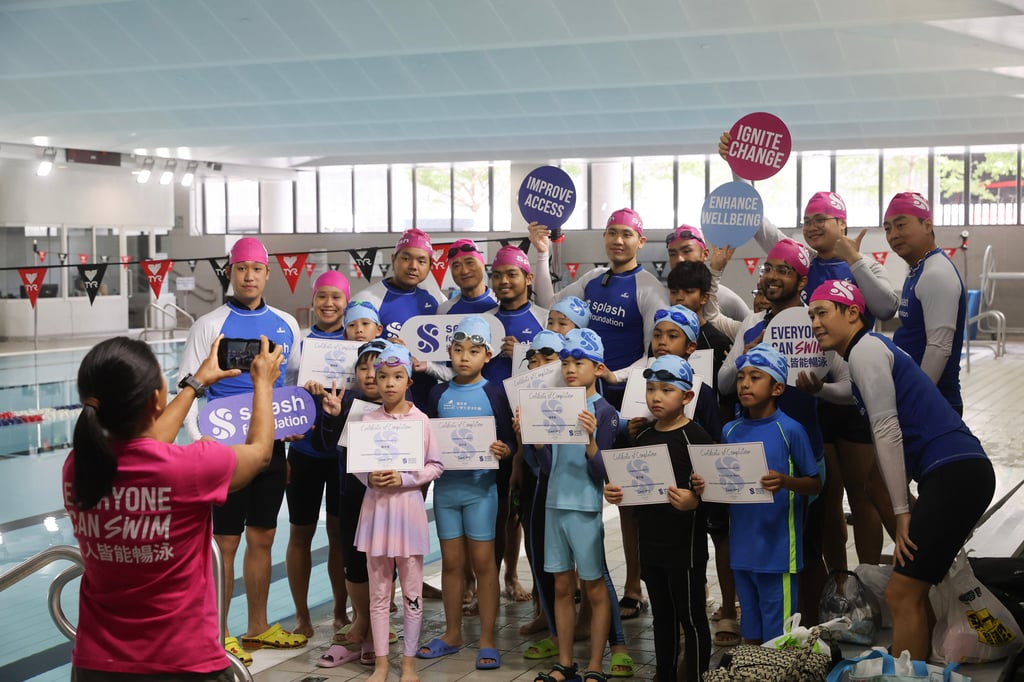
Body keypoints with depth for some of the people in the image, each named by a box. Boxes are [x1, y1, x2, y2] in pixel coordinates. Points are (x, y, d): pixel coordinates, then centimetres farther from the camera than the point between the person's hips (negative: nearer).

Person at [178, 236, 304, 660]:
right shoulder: (210, 325, -5)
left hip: (272, 446, 5)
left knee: (262, 538, 13)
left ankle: (257, 629, 25)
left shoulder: (286, 324, 7)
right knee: (225, 542, 1)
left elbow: (295, 382, 15)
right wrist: (201, 444, -15)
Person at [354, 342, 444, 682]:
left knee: (412, 592, 5)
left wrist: (404, 478, -15)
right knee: (378, 592, 8)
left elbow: (435, 466, -2)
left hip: (408, 506, -2)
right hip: (376, 506, 2)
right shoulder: (368, 420, 1)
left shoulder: (421, 420, -5)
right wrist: (369, 478, -13)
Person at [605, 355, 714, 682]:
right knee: (662, 616, 18)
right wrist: (614, 492, -1)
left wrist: (694, 500, -35)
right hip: (650, 542, 7)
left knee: (691, 617, 4)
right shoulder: (643, 437, 9)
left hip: (685, 545, -7)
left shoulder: (695, 436, -12)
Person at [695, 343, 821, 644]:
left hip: (777, 549, -5)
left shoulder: (790, 430, -8)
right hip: (741, 548, 5)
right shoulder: (730, 431, 7)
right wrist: (704, 486, -7)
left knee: (778, 638, 2)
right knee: (750, 630, 16)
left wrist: (785, 482, -24)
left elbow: (815, 484, -5)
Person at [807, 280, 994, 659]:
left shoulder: (865, 348, -6)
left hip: (956, 473, -10)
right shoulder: (870, 350, 22)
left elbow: (887, 430, -11)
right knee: (916, 591, 14)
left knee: (901, 595, -9)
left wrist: (902, 511, -11)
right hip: (958, 472, 10)